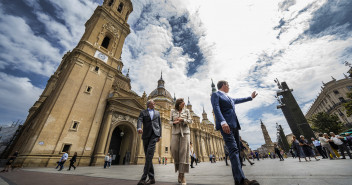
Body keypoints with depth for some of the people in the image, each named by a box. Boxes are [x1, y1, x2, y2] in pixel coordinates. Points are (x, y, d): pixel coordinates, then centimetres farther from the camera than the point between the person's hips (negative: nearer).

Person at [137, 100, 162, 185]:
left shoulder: (157, 112, 19)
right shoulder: (143, 112, 13)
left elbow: (159, 124, 17)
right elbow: (140, 121, -5)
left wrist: (159, 135, 8)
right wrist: (139, 128, -27)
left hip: (154, 133, 0)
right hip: (146, 134, 0)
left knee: (149, 154, -15)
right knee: (148, 155, 3)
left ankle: (143, 178, -12)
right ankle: (151, 177, 13)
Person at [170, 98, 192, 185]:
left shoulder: (187, 110, 8)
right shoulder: (172, 111, 9)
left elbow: (190, 121, 3)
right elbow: (170, 121, 9)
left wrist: (182, 120, -15)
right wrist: (174, 122, -14)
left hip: (185, 132, -1)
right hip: (175, 132, 1)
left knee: (184, 151, -7)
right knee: (174, 151, -4)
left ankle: (182, 174, -1)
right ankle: (178, 169, 21)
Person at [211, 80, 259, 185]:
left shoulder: (229, 98, 30)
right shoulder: (215, 95, 3)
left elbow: (238, 100, 48)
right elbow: (216, 108, -13)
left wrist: (250, 97, 57)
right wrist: (223, 122, -26)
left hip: (234, 125, 9)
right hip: (225, 125, -9)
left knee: (236, 150, 5)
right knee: (233, 149, -18)